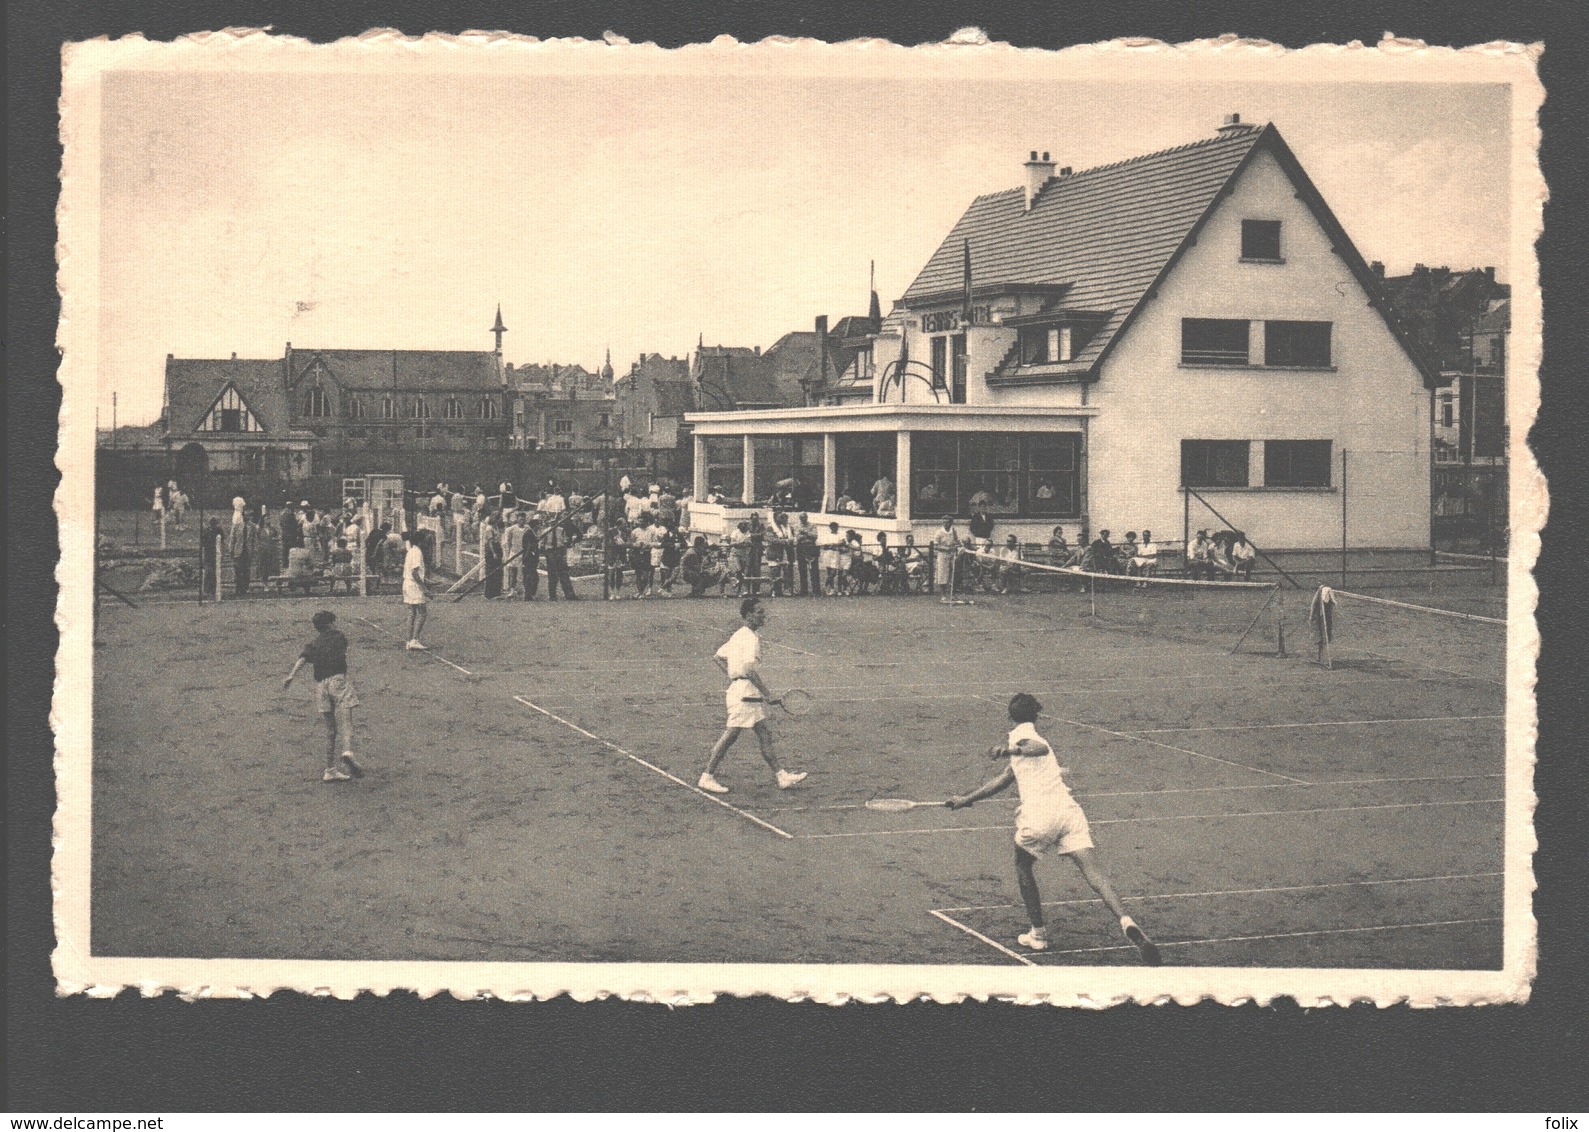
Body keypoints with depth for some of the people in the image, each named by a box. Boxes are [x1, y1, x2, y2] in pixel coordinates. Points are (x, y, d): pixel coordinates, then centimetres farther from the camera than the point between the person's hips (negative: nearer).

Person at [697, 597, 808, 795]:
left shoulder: (738, 635, 15)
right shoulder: (750, 638, -16)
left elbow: (718, 657, 22)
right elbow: (749, 669, -26)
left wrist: (733, 677, 19)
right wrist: (766, 693, -20)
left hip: (746, 692, 10)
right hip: (744, 692, -10)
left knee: (764, 734, 8)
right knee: (731, 734, -6)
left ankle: (780, 775, 8)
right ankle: (707, 777, 0)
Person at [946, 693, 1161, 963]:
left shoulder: (1019, 735, 6)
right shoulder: (1035, 738, 31)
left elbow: (1042, 748, -19)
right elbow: (1005, 778, 39)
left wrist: (1011, 749, -30)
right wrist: (967, 799, 46)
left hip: (1039, 815, -5)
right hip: (1068, 809, 5)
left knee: (1023, 868, 22)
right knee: (1094, 874, -8)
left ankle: (1038, 934, 23)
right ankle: (1126, 922, -30)